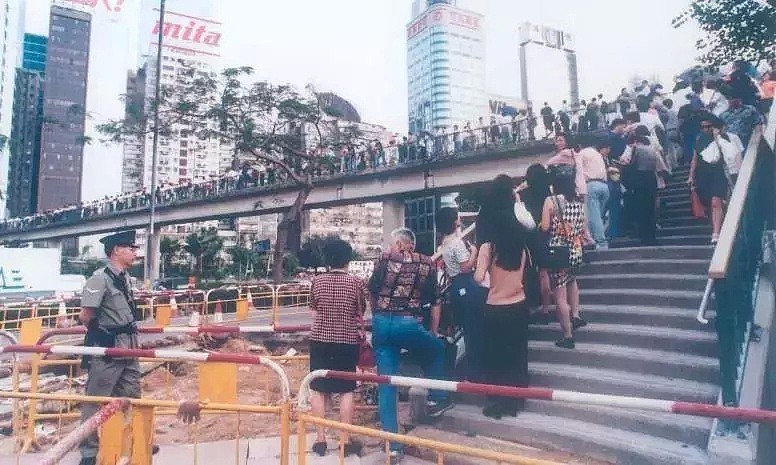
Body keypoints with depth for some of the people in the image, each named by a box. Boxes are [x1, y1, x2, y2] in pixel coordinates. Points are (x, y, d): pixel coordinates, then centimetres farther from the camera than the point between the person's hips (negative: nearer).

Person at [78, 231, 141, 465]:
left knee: (130, 397, 16)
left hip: (128, 348, 8)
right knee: (96, 400, 4)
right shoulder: (100, 278, -16)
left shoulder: (125, 277, 10)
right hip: (107, 349, -8)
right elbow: (85, 316, -16)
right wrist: (100, 332, 0)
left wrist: (128, 331, 12)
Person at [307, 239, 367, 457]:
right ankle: (346, 440, 13)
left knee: (319, 390, 11)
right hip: (348, 343, -1)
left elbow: (314, 310, 7)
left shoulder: (317, 281, -3)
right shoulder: (356, 282, -8)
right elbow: (361, 312, 1)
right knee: (346, 391, 7)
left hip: (320, 341, 2)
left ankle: (320, 439, 15)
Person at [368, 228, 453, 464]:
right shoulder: (428, 264, 8)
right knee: (437, 349, 30)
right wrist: (433, 332, 21)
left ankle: (393, 446, 12)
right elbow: (436, 302, 9)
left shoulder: (384, 259, 8)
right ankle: (437, 399, 29)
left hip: (381, 324, 2)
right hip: (409, 325, -2)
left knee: (386, 383, 8)